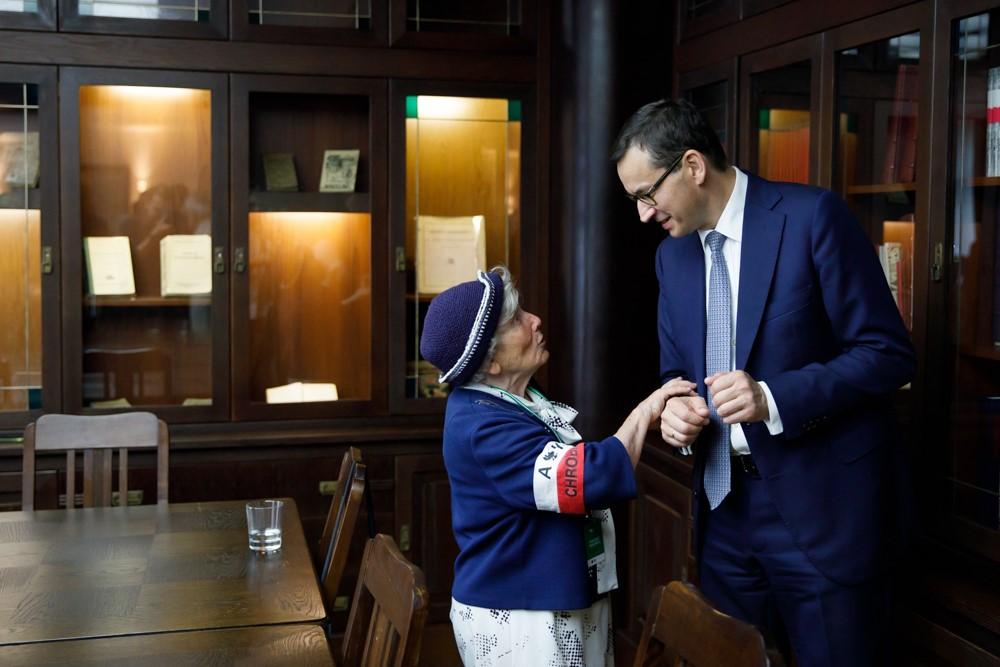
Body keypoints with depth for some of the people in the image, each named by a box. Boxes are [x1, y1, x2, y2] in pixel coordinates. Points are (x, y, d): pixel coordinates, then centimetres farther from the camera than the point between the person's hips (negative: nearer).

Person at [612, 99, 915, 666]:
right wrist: (675, 410, -6)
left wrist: (774, 398, -25)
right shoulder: (673, 253, 8)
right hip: (724, 500, 6)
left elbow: (889, 353, -13)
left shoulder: (814, 216, -12)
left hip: (819, 501, -6)